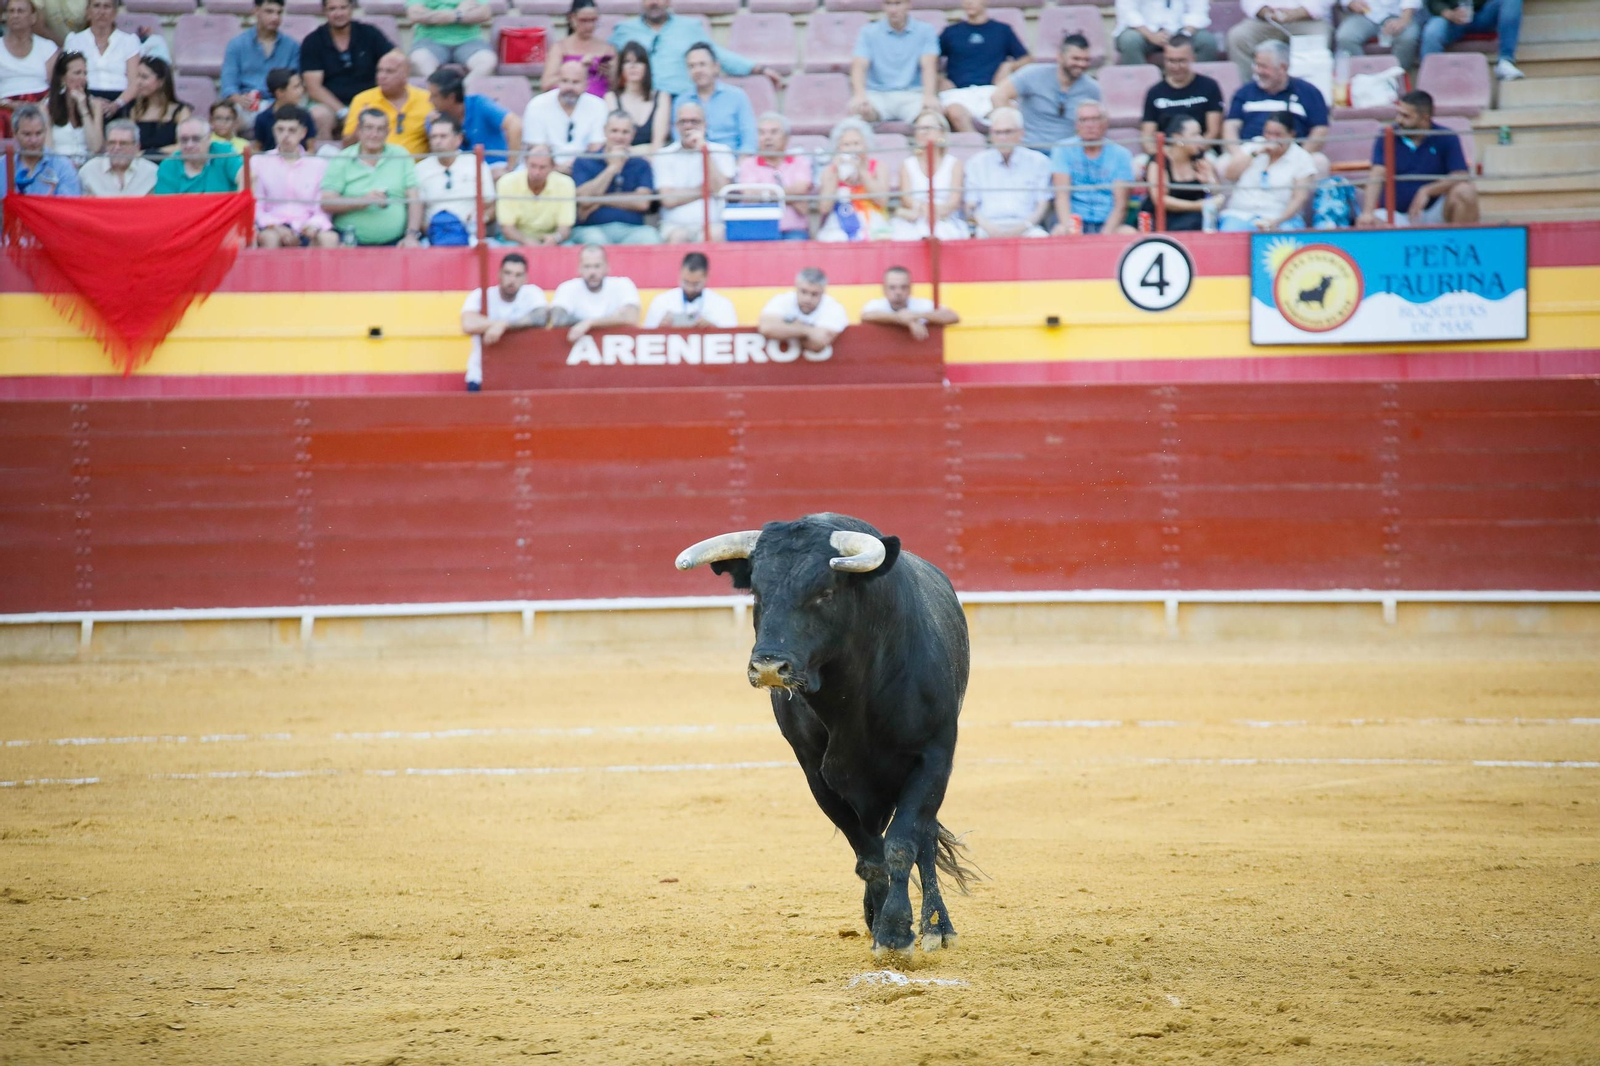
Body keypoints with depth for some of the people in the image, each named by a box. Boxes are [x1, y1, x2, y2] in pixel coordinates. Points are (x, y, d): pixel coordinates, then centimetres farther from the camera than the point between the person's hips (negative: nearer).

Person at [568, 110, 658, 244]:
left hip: (631, 229, 2)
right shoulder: (584, 163, 12)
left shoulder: (641, 165, 15)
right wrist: (612, 168, -2)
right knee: (595, 241, -38)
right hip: (592, 228, -2)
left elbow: (642, 203, -1)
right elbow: (584, 198, -5)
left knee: (650, 237, -32)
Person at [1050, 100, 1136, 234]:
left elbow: (1120, 204, -2)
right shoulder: (1063, 150, 5)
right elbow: (1062, 195, -6)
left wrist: (1106, 234, -20)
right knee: (1061, 233, -34)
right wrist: (1067, 226, -26)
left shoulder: (1120, 155, 7)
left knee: (1129, 233, -30)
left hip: (1108, 223, 1)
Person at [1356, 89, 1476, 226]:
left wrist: (1427, 191, -24)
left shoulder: (1445, 138, -2)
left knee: (1465, 192, -28)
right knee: (1364, 225, -32)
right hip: (1396, 214, 0)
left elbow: (1461, 177, -11)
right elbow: (1377, 175, -14)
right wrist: (1367, 213, -31)